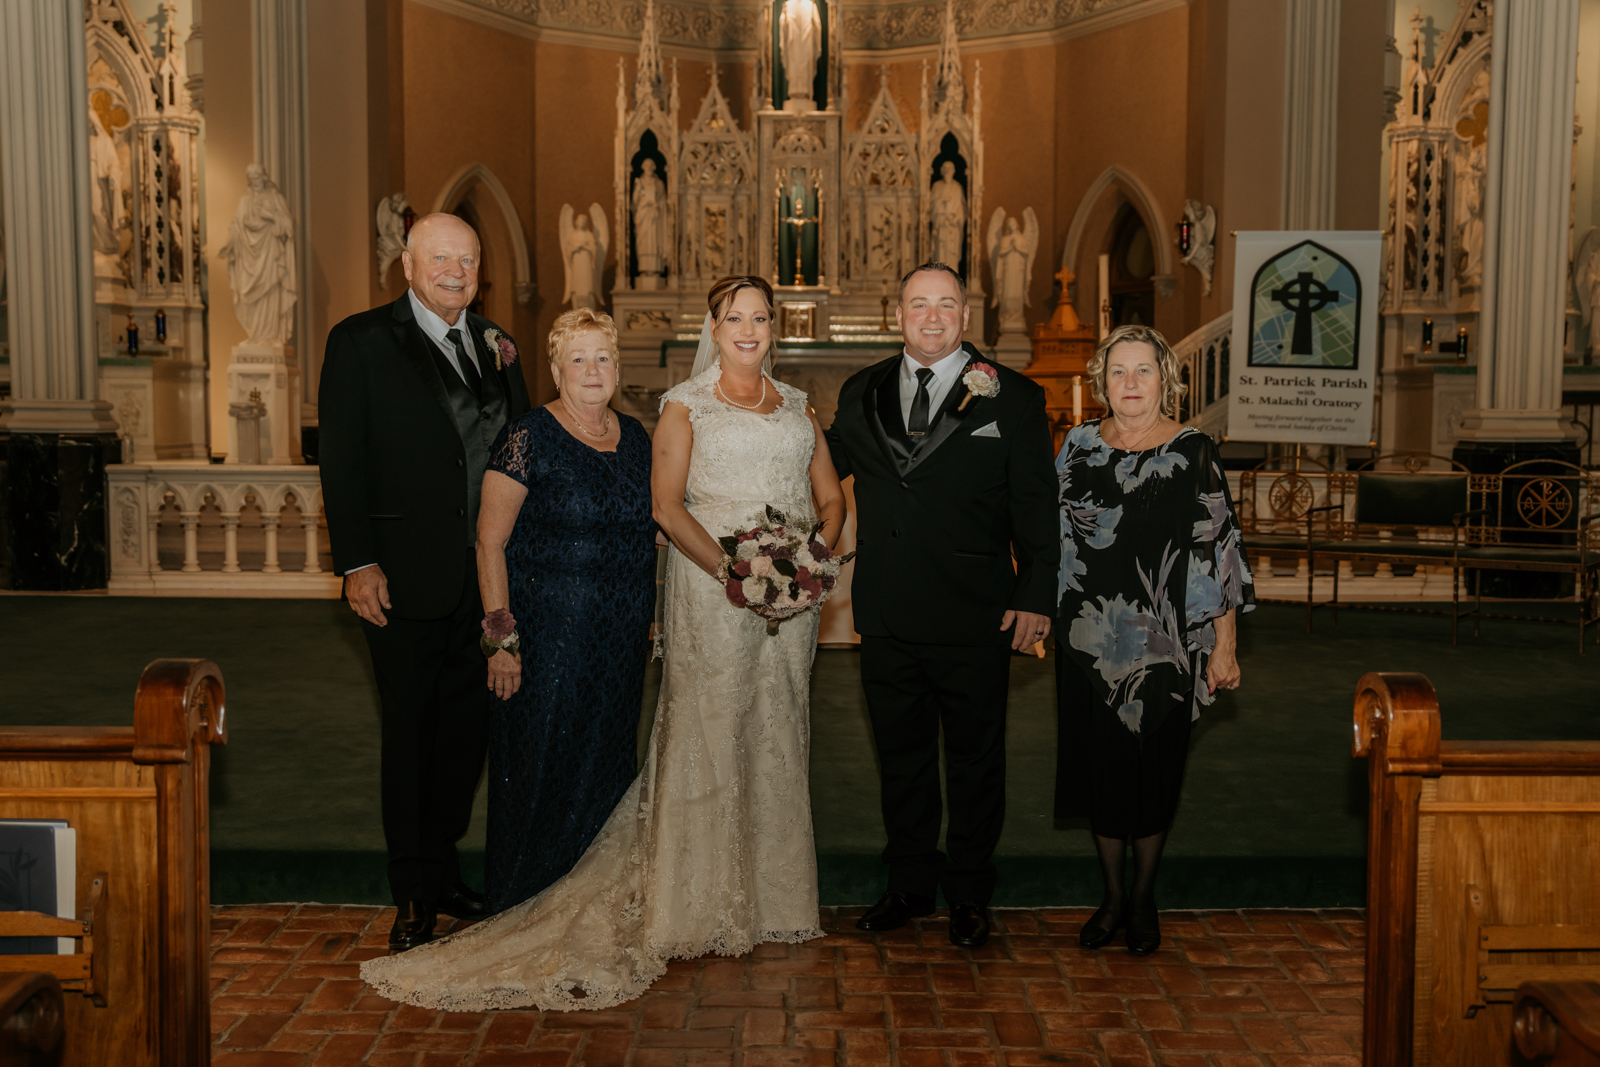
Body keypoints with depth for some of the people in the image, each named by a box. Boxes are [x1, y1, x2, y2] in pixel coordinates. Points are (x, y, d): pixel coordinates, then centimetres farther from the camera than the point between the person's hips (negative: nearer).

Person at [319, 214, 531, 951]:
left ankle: (443, 869, 31)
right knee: (411, 734, 5)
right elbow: (341, 461, -8)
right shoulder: (361, 342, -3)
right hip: (406, 582, -5)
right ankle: (415, 895, 19)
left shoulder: (495, 346, 12)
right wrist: (357, 563, -14)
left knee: (467, 727, 13)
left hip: (485, 578, 5)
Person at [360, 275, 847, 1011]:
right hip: (710, 591, -4)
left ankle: (771, 898, 24)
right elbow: (667, 505, -8)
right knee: (706, 738, -1)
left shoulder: (798, 407, 15)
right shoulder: (685, 405, 1)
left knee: (778, 739, 10)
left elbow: (830, 497, 14)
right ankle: (703, 909, 10)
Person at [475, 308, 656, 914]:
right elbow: (490, 542, -12)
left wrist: (647, 623, 14)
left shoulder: (635, 437, 8)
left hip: (621, 639, 6)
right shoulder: (528, 438, -10)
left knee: (606, 769, 14)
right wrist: (500, 638, -17)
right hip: (547, 633, -6)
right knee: (542, 769, 1)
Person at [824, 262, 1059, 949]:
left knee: (975, 758, 10)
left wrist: (1036, 597, -10)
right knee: (900, 755, 14)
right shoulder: (861, 395, 8)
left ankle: (969, 894, 26)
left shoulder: (1013, 399, -1)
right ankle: (910, 885, 30)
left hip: (974, 615, -3)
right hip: (886, 616, 3)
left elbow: (1037, 508, -3)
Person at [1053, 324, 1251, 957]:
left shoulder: (1193, 454, -5)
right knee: (1098, 762, 9)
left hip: (1163, 642, -3)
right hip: (1089, 637, 3)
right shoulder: (1080, 446, 5)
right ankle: (1113, 894, 26)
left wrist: (1224, 645, -9)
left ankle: (1144, 895, 27)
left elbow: (1219, 550, -6)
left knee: (1153, 768, 7)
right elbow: (1051, 532, 12)